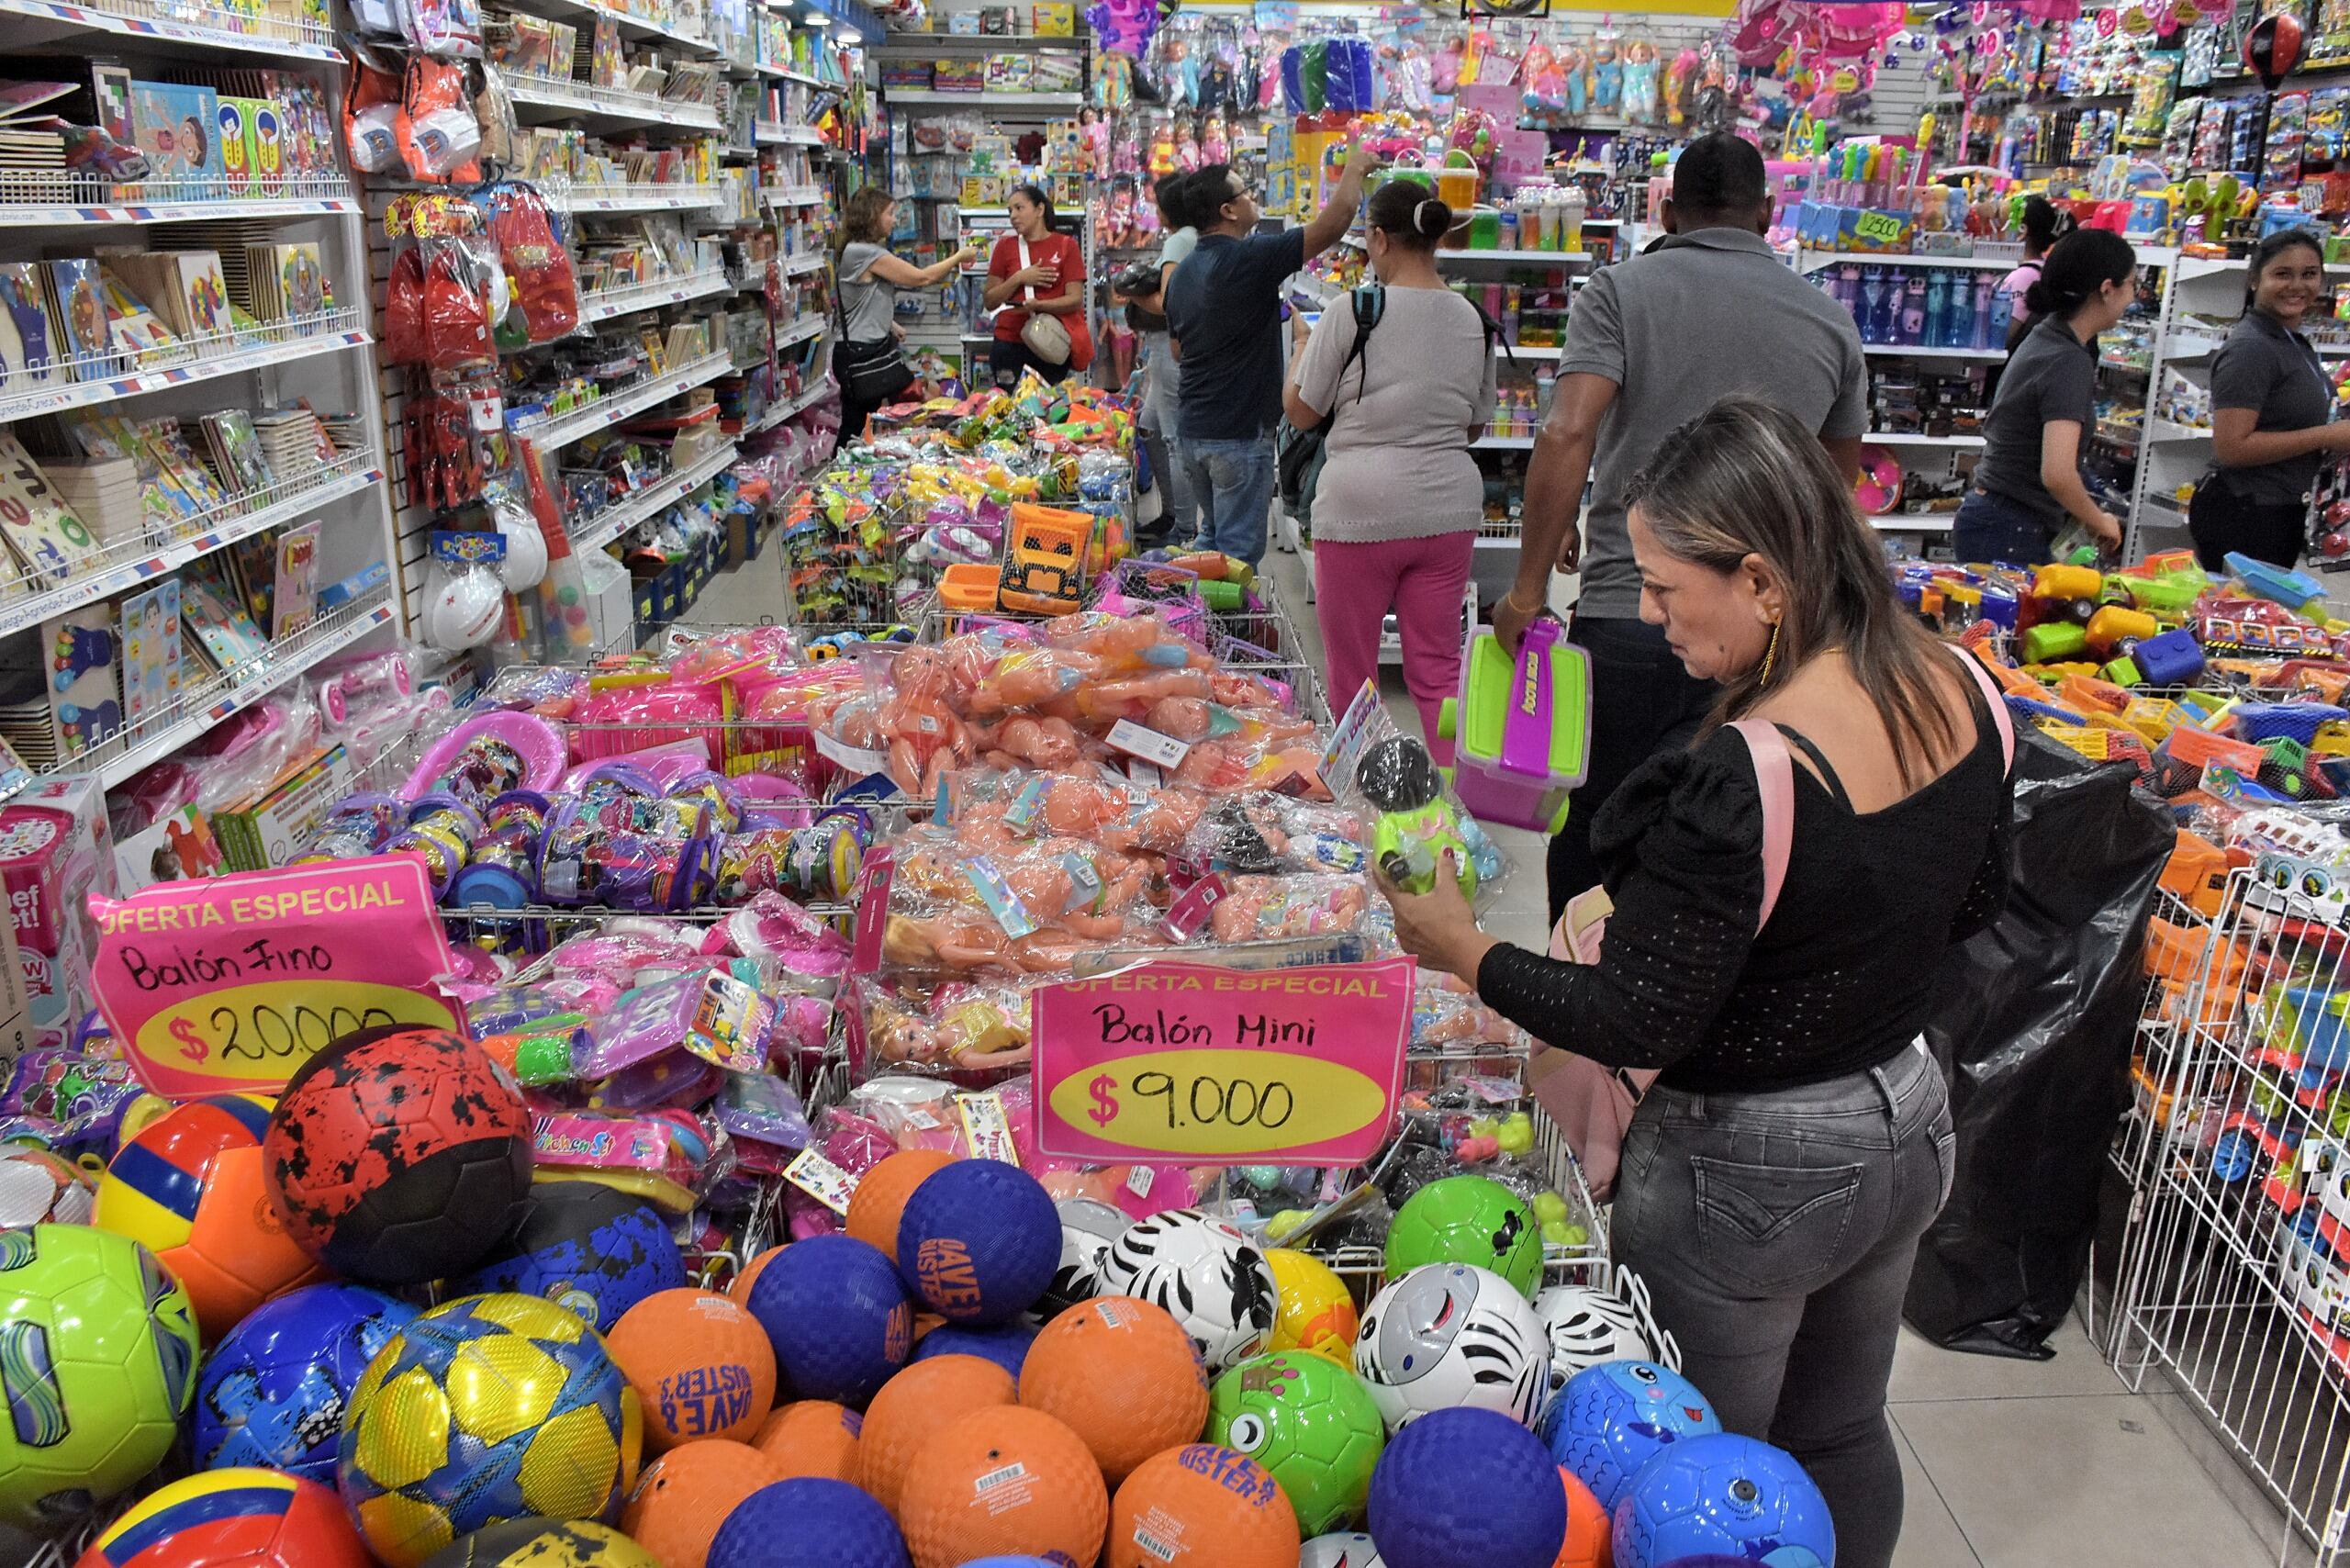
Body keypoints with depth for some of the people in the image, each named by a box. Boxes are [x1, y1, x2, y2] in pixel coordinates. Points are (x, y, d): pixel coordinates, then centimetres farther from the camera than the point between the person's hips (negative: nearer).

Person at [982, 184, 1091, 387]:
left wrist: (1037, 305, -19)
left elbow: (1075, 299, -5)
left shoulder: (1066, 245, 1)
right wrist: (1019, 279, -9)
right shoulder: (1005, 246, 7)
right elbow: (990, 302, 5)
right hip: (1009, 345, 1)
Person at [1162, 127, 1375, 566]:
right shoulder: (1251, 258, -16)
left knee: (1213, 538, 20)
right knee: (1239, 551, -2)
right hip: (1241, 432, -8)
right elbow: (1335, 220, -17)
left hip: (1193, 430, 8)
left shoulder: (1181, 274, 8)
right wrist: (1355, 167, 1)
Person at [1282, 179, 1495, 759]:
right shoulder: (1474, 320, 6)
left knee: (1352, 678, 9)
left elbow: (1300, 411, -1)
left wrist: (1304, 338, 14)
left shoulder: (1353, 312, -9)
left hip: (1361, 509, -4)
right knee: (1438, 668, 10)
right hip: (1449, 507, 4)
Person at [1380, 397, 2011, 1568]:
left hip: (1744, 1176, -7)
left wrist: (1464, 953, -13)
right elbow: (1971, 901, 7)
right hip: (1908, 1124, 8)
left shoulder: (1744, 779, -33)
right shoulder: (1959, 690, -8)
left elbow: (1635, 1025, -25)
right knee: (1842, 1436, 29)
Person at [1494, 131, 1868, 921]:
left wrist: (1529, 590, -14)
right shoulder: (1830, 323, 10)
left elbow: (1566, 434, -17)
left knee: (1588, 835, 13)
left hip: (1625, 617, -2)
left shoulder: (1620, 291, -1)